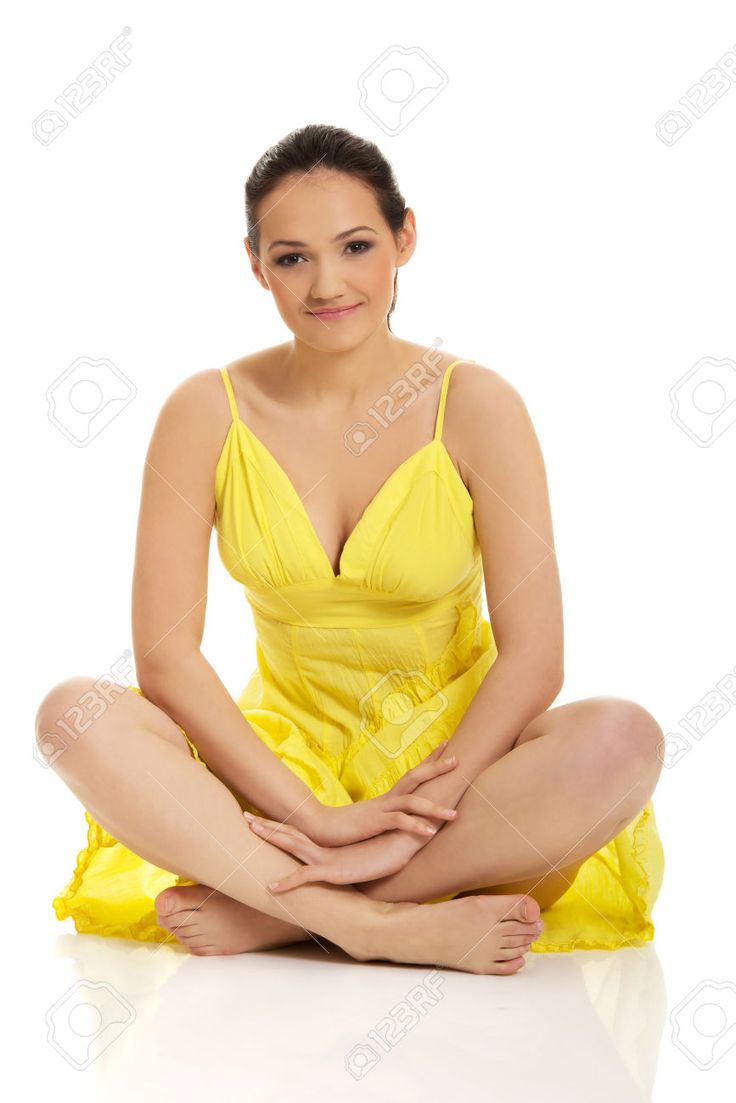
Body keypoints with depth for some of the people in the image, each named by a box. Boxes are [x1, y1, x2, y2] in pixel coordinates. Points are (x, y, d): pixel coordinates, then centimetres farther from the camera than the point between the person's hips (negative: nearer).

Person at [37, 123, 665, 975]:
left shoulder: (474, 406, -9)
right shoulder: (207, 414, -6)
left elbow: (531, 658, -13)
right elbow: (164, 653, -11)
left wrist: (405, 828, -24)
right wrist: (311, 815, -21)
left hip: (452, 751, 0)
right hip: (284, 752, 1)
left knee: (623, 737, -31)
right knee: (75, 713, -24)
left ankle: (270, 913, -27)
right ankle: (383, 925, -33)